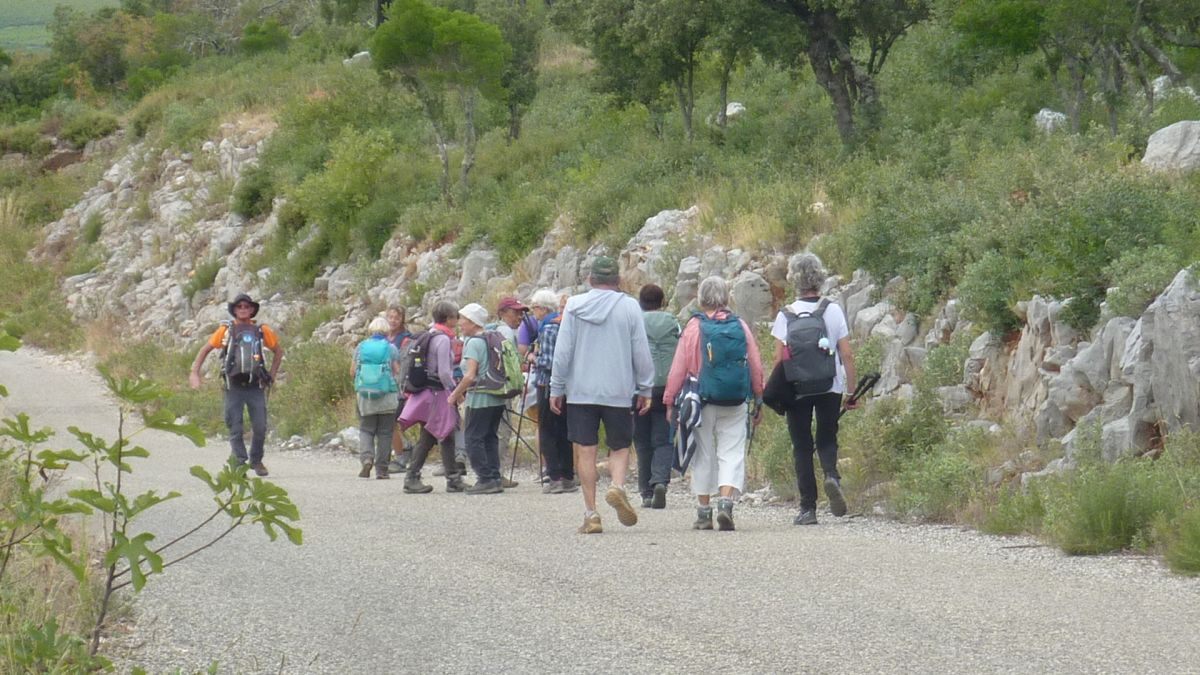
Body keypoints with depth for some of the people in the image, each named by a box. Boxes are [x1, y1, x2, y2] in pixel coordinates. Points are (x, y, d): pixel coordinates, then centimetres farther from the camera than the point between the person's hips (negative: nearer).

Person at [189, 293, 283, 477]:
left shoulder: (262, 331, 6)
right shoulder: (225, 331, 4)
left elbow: (278, 351, 20)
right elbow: (204, 350, 11)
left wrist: (271, 376, 12)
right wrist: (194, 374, 3)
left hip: (256, 387, 1)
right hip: (234, 387, -1)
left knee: (260, 428, -1)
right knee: (235, 429, -2)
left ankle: (256, 461, 19)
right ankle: (240, 463, 4)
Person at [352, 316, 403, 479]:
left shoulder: (361, 347, 3)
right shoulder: (391, 348, -3)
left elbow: (352, 372, 6)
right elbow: (397, 372, -4)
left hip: (364, 394, 1)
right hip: (387, 395, -1)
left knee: (366, 429, 9)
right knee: (385, 432, 6)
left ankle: (366, 458, -16)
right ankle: (381, 469, 5)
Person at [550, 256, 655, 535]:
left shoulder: (574, 306, 2)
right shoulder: (629, 307, 0)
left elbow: (562, 351, 1)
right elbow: (641, 352, 1)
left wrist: (556, 388, 7)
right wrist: (645, 389, 9)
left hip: (580, 392, 0)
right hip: (618, 392, 0)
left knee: (585, 452, 3)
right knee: (619, 447, 11)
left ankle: (591, 514, 0)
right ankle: (617, 486, -17)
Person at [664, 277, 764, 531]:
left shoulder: (694, 327, -5)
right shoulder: (741, 327, 3)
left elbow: (679, 368, -4)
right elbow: (756, 367, 8)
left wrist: (670, 400, 4)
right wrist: (758, 400, 19)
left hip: (704, 402, -1)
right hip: (735, 404, 1)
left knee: (704, 455, 9)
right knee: (732, 453, 3)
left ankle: (704, 512, 12)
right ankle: (726, 502, -16)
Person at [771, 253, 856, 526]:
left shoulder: (786, 315, -4)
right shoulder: (834, 310, 0)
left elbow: (779, 358, -7)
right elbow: (847, 355, 0)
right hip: (831, 387, 1)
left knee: (802, 446, 7)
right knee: (827, 439, 15)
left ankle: (808, 508, 4)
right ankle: (831, 476, -17)